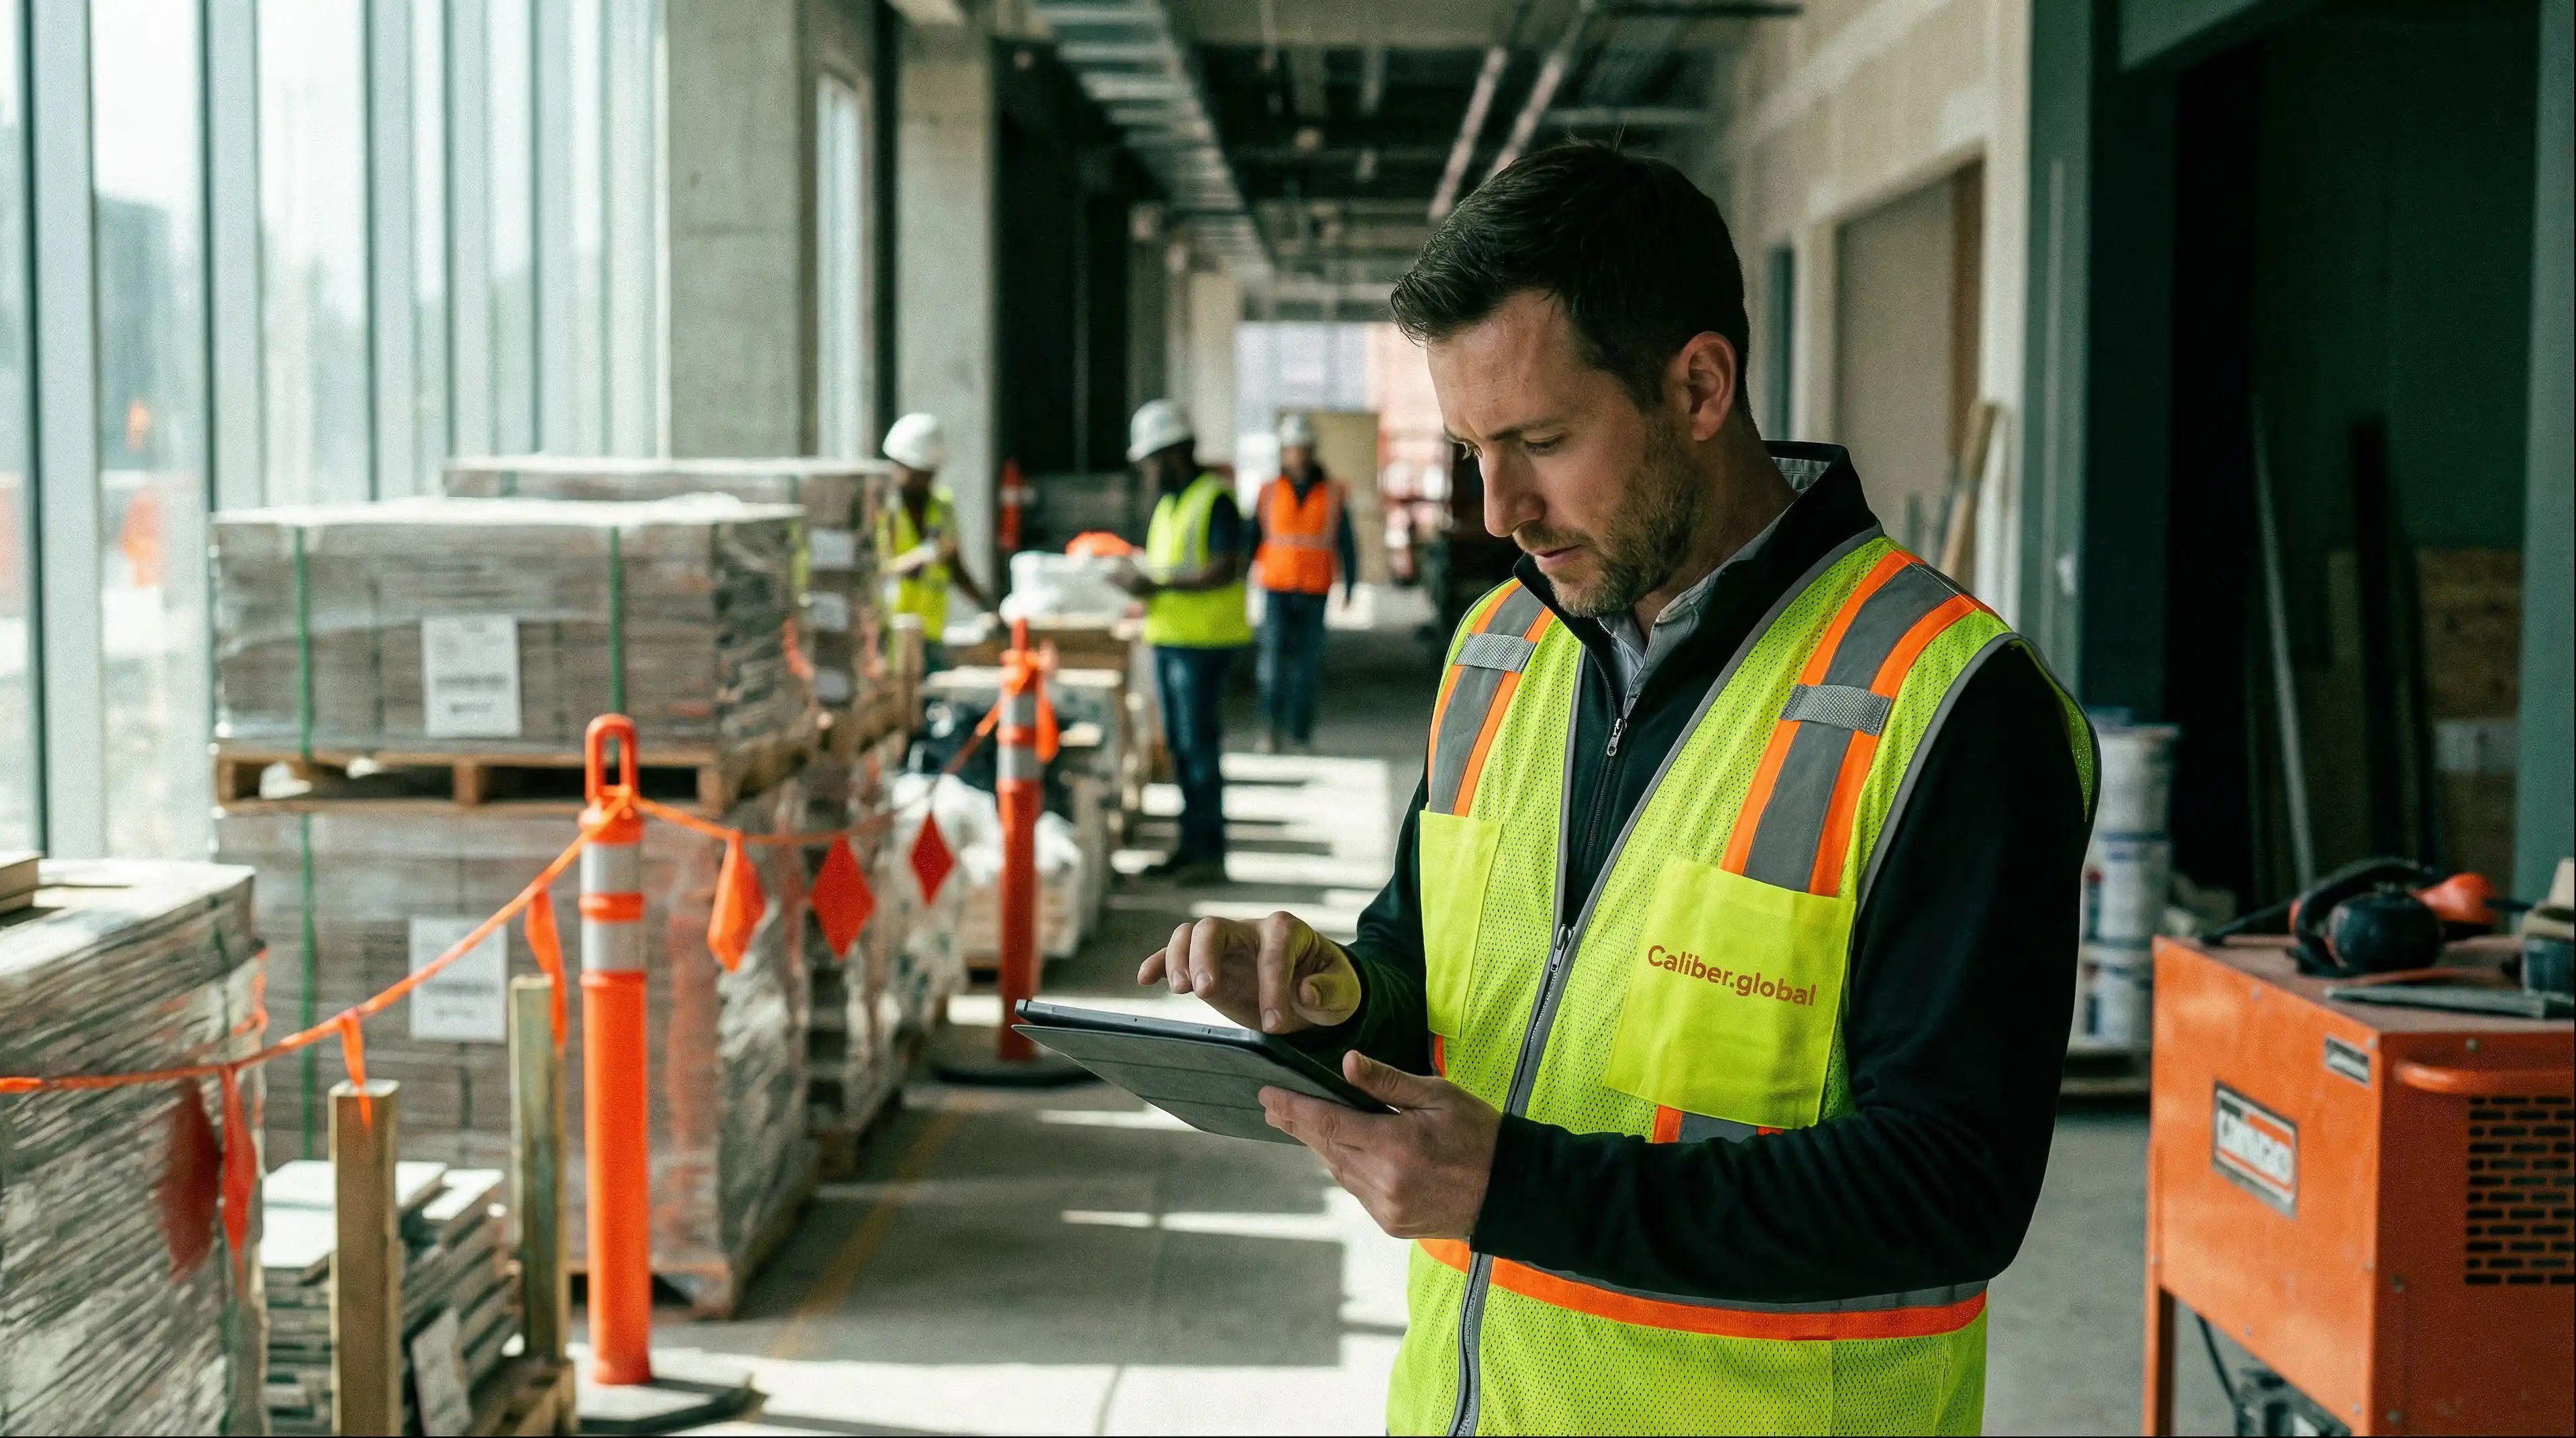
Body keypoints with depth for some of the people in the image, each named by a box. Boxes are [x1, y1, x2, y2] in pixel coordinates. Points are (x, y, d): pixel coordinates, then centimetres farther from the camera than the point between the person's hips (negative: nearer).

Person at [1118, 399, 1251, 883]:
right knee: (1179, 746, 12)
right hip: (1168, 638, 9)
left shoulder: (1215, 498, -11)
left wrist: (1158, 583, -20)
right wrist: (1139, 579, 5)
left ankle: (1210, 852, -4)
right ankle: (1191, 844, 18)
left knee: (1200, 745, -8)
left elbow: (1225, 570, -20)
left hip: (1203, 642, -9)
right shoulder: (1167, 504, 18)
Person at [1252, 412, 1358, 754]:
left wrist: (1349, 585, 0)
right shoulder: (1269, 492, 3)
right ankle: (1274, 728, -12)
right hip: (1276, 588, -1)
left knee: (1308, 661, 3)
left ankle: (1301, 731, 13)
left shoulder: (1332, 492, 3)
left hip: (1314, 592, 1)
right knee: (1274, 652, -13)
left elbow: (1346, 542, 7)